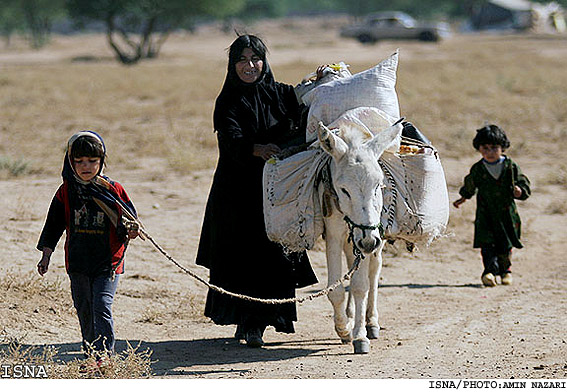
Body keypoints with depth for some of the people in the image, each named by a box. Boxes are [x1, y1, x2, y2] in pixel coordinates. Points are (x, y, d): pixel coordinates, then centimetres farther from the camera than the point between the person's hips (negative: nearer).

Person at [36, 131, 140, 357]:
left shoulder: (113, 190, -2)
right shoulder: (66, 192, 4)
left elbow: (129, 220, 5)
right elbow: (54, 224, 10)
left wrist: (130, 232, -17)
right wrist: (46, 255, 7)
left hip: (108, 263, -3)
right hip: (78, 263, 3)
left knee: (102, 307, -15)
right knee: (84, 311, 11)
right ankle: (90, 356, 24)